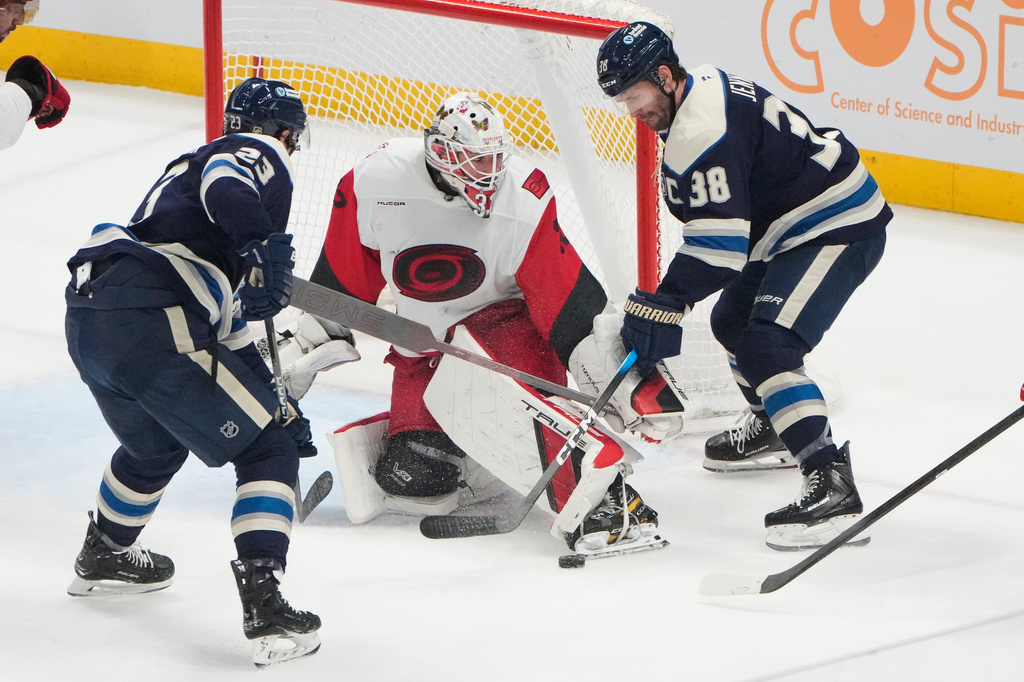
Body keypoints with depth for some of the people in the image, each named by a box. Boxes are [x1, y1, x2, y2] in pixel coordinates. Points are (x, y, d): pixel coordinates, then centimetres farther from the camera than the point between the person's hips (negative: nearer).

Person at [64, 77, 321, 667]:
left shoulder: (193, 165, 34)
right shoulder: (258, 155, 8)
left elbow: (228, 322, 35)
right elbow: (227, 190, -21)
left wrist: (274, 397, 36)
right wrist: (263, 248, -31)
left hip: (87, 316, 9)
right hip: (149, 323, -9)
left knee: (157, 445, 36)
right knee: (267, 447, 0)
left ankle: (103, 556, 56)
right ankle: (264, 607, -12)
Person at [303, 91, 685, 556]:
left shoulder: (524, 200, -20)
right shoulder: (378, 182, -15)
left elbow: (569, 299, -20)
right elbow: (343, 274, 3)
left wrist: (625, 381, -27)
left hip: (507, 321, -2)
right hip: (423, 339, 2)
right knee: (416, 480, -18)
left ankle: (595, 495, -50)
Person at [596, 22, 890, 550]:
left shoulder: (705, 128, -24)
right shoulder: (705, 91, 9)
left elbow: (719, 239, -29)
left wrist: (662, 303, -28)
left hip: (841, 229, -11)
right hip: (796, 228, 12)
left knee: (766, 347, -22)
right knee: (733, 321, 25)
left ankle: (832, 486, -29)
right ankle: (776, 430, 47)